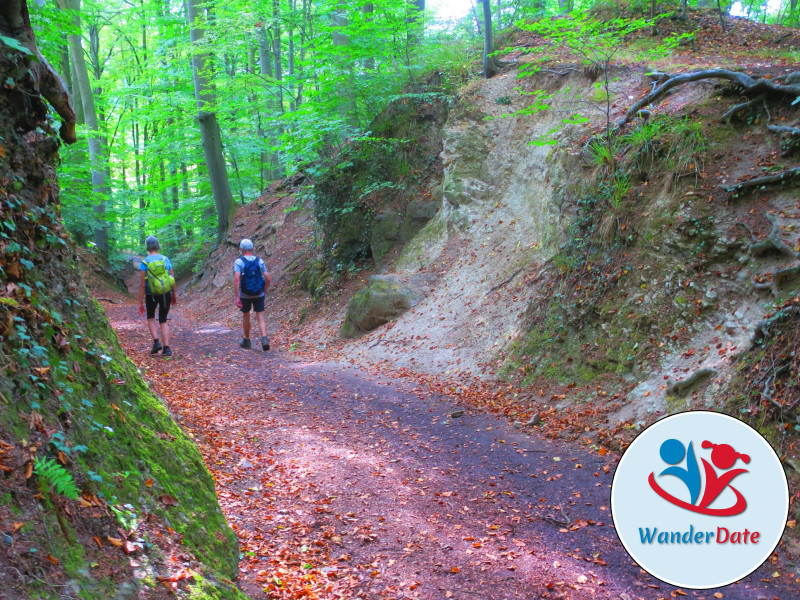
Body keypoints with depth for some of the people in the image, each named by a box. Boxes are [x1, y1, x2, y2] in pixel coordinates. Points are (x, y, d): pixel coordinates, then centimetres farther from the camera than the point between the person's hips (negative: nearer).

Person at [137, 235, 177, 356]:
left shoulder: (144, 263, -11)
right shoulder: (166, 259, -4)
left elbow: (142, 284, -13)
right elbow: (172, 279, 0)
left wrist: (140, 302, -8)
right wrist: (174, 294, 14)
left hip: (151, 295, -2)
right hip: (166, 293, 2)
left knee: (151, 317, 22)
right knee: (163, 321, 13)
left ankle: (156, 342, 3)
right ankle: (166, 348, 1)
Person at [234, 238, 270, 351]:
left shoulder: (239, 262, -8)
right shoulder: (259, 261, 0)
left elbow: (236, 279, -20)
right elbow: (267, 278, -3)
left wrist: (237, 297, -20)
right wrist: (265, 291, 14)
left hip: (245, 295, -1)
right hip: (259, 295, 1)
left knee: (246, 316, 18)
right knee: (260, 317, 1)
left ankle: (246, 341, 32)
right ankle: (264, 339, -20)